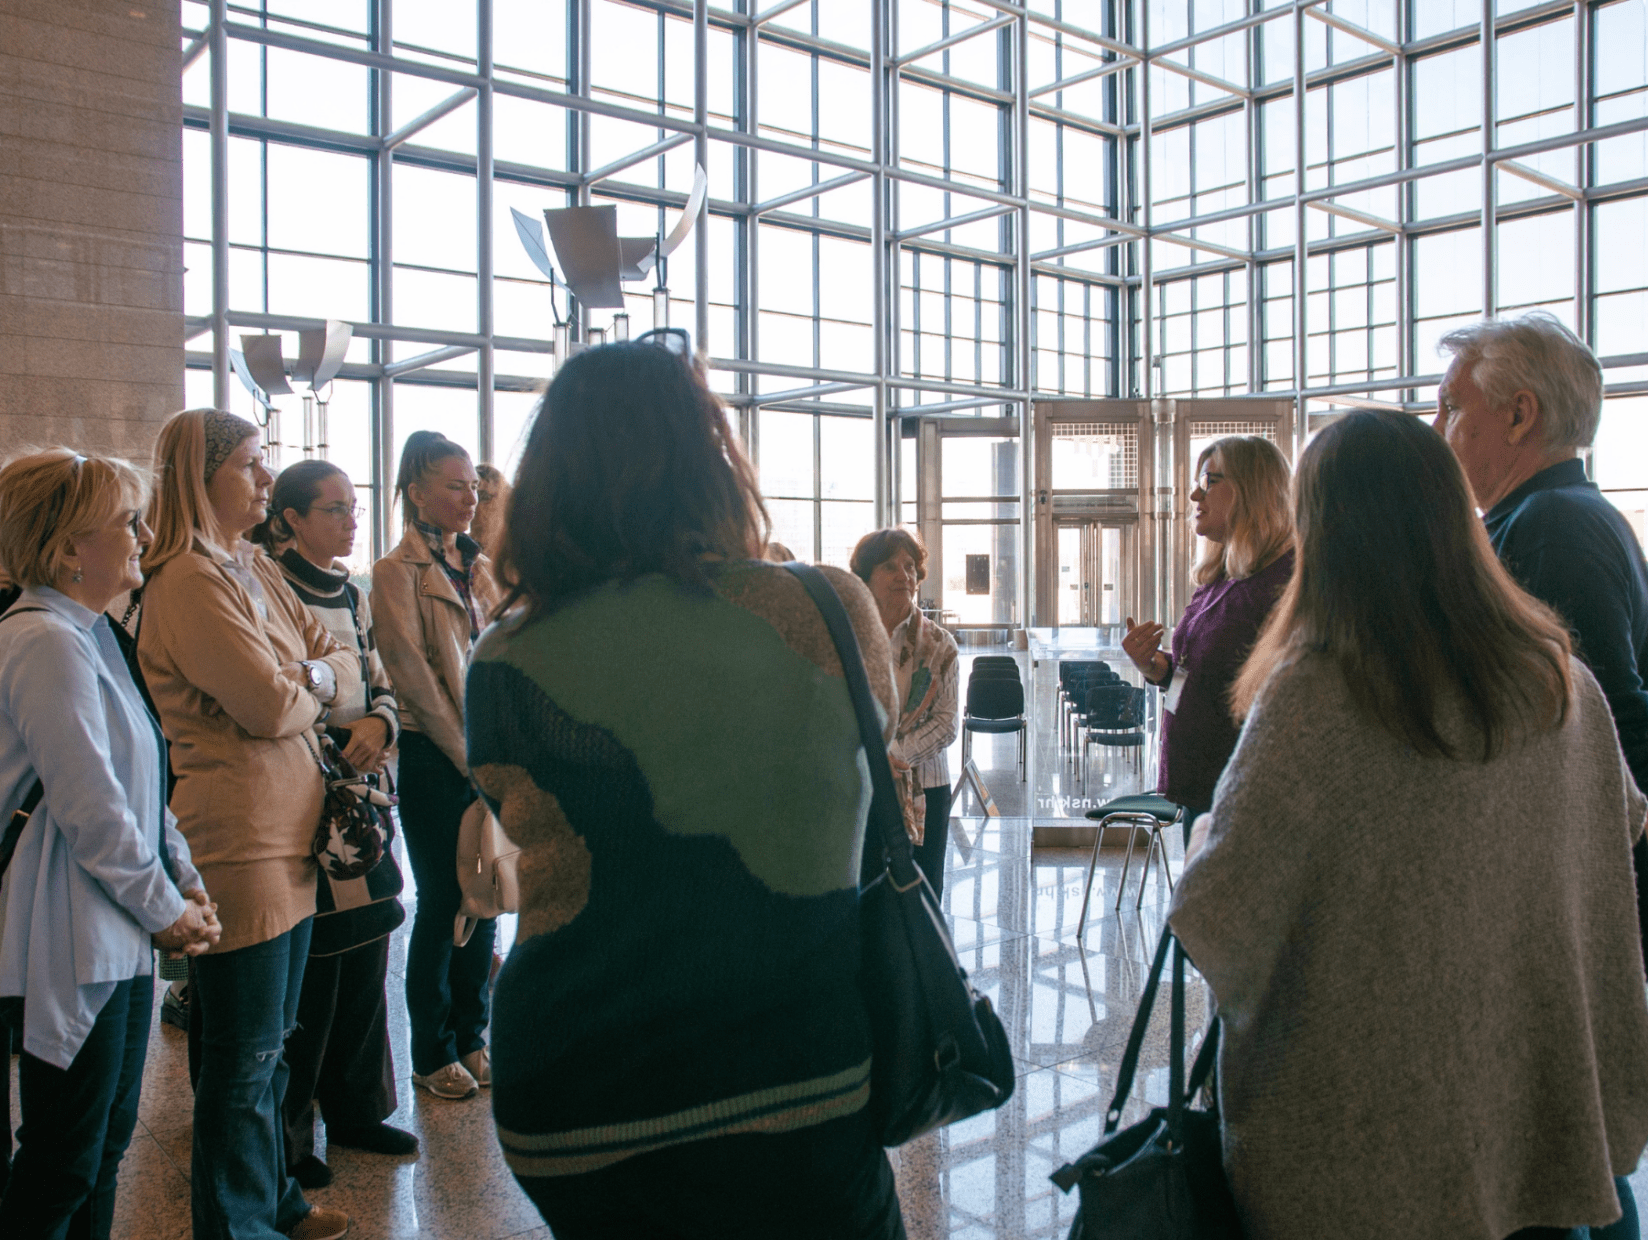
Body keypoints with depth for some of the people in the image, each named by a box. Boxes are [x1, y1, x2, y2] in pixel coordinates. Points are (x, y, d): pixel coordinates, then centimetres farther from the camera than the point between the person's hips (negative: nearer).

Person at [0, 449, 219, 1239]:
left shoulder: (89, 634, 13)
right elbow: (90, 807, -21)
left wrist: (184, 876, 7)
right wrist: (163, 910, -10)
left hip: (118, 940, 10)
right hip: (75, 945, -10)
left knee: (106, 1143, 19)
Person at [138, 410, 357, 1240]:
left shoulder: (256, 571, 14)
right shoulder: (189, 580, -15)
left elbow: (345, 664, 12)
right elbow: (272, 707, -20)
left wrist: (311, 678, -9)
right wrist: (311, 686, 1)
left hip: (290, 836, 9)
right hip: (237, 841, -9)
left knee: (269, 1044, 20)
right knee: (243, 1058, 4)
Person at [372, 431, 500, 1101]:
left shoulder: (479, 566, 13)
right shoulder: (397, 571, -5)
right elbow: (414, 675, -11)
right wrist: (466, 753, -10)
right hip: (433, 756, -6)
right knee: (441, 902, 2)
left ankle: (471, 1038, 24)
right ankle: (431, 1055, 16)